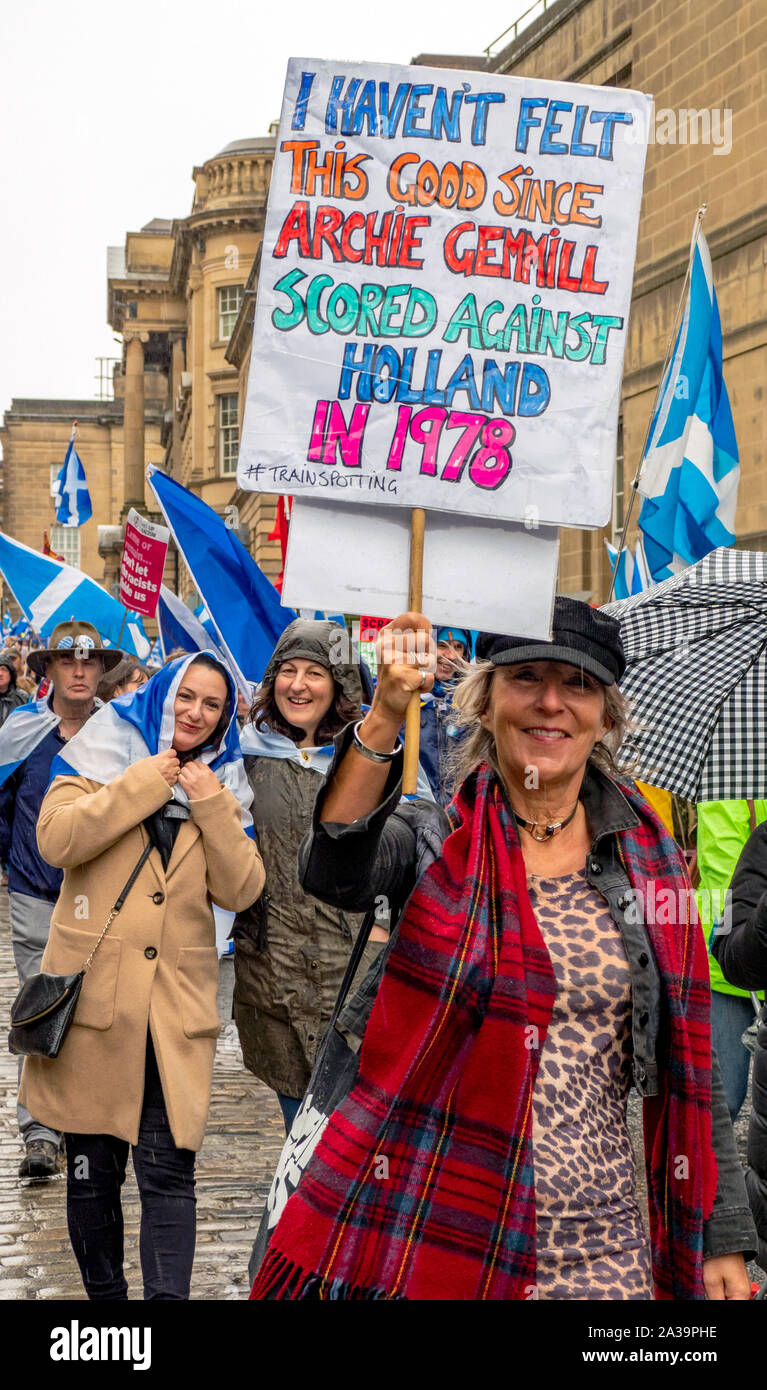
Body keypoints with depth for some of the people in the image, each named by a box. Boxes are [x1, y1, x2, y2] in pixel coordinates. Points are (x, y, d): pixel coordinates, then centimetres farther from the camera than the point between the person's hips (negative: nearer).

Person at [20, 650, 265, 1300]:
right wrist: (145, 782, -11)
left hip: (177, 1002, 1)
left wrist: (211, 805, -7)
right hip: (94, 992, -1)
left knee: (169, 1171, -8)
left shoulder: (223, 784, 13)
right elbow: (56, 840, -11)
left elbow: (241, 890, 2)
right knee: (91, 1169, 6)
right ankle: (104, 1291, 21)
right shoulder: (108, 751, 6)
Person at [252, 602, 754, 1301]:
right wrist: (384, 719, -36)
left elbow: (689, 1066, 7)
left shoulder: (650, 858, 5)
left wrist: (723, 1237, 5)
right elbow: (337, 872, -25)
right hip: (423, 1232, -2)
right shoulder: (439, 834, -2)